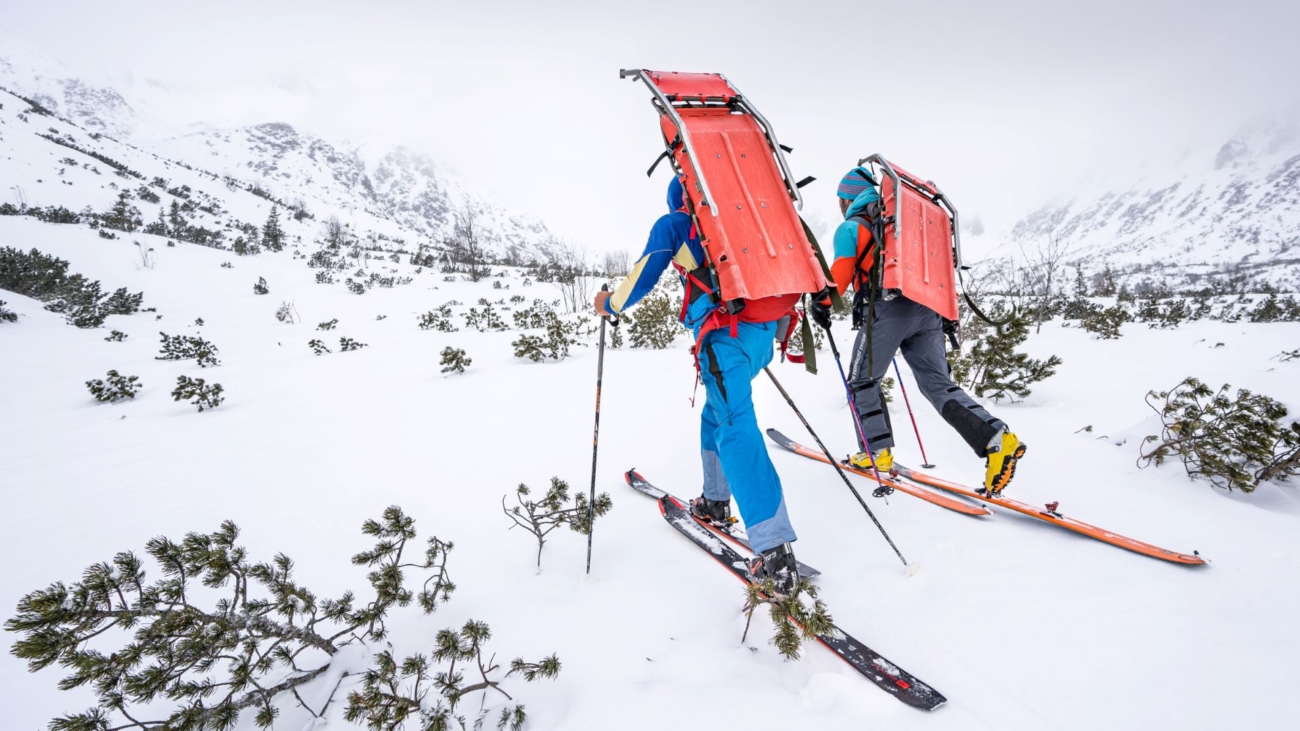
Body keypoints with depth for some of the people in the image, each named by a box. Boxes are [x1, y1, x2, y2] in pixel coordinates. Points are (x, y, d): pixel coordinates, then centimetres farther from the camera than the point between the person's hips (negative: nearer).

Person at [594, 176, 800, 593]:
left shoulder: (673, 225, 10)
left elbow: (642, 279, 4)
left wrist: (610, 305, 22)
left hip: (724, 332, -7)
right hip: (763, 327, 7)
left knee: (736, 430, -13)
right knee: (717, 414, 23)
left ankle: (775, 551, -19)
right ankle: (715, 502, 34)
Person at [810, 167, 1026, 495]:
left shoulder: (850, 227, 8)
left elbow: (842, 268, -9)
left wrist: (823, 302, -5)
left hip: (886, 307, -6)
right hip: (927, 308, 7)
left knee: (863, 381, 9)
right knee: (939, 383, 7)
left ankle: (876, 451, 7)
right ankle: (996, 438, -8)